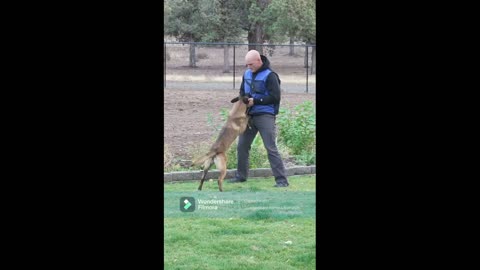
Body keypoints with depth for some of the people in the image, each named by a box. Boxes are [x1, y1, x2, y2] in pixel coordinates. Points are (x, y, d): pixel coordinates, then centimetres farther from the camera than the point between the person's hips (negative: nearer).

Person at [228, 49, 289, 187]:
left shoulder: (270, 76, -13)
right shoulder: (247, 74, 10)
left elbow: (275, 97, -16)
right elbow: (242, 91, 23)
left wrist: (255, 101, -18)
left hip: (265, 116, -8)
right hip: (249, 115, 8)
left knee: (271, 148, -11)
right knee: (242, 146, 12)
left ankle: (282, 180, -8)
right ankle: (241, 176, 26)